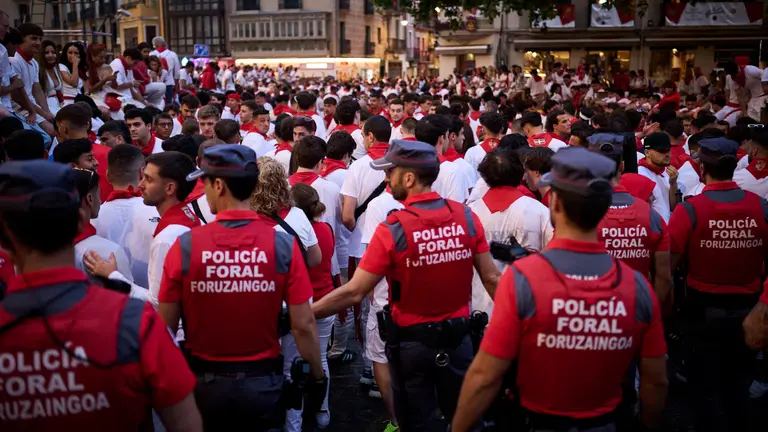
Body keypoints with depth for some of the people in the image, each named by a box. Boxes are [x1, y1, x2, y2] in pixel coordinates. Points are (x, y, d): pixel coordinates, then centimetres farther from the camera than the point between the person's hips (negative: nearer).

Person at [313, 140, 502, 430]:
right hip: (457, 337, 4)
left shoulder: (393, 230, -20)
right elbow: (492, 279, -3)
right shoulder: (467, 218, -8)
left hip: (412, 342, -3)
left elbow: (354, 293, -19)